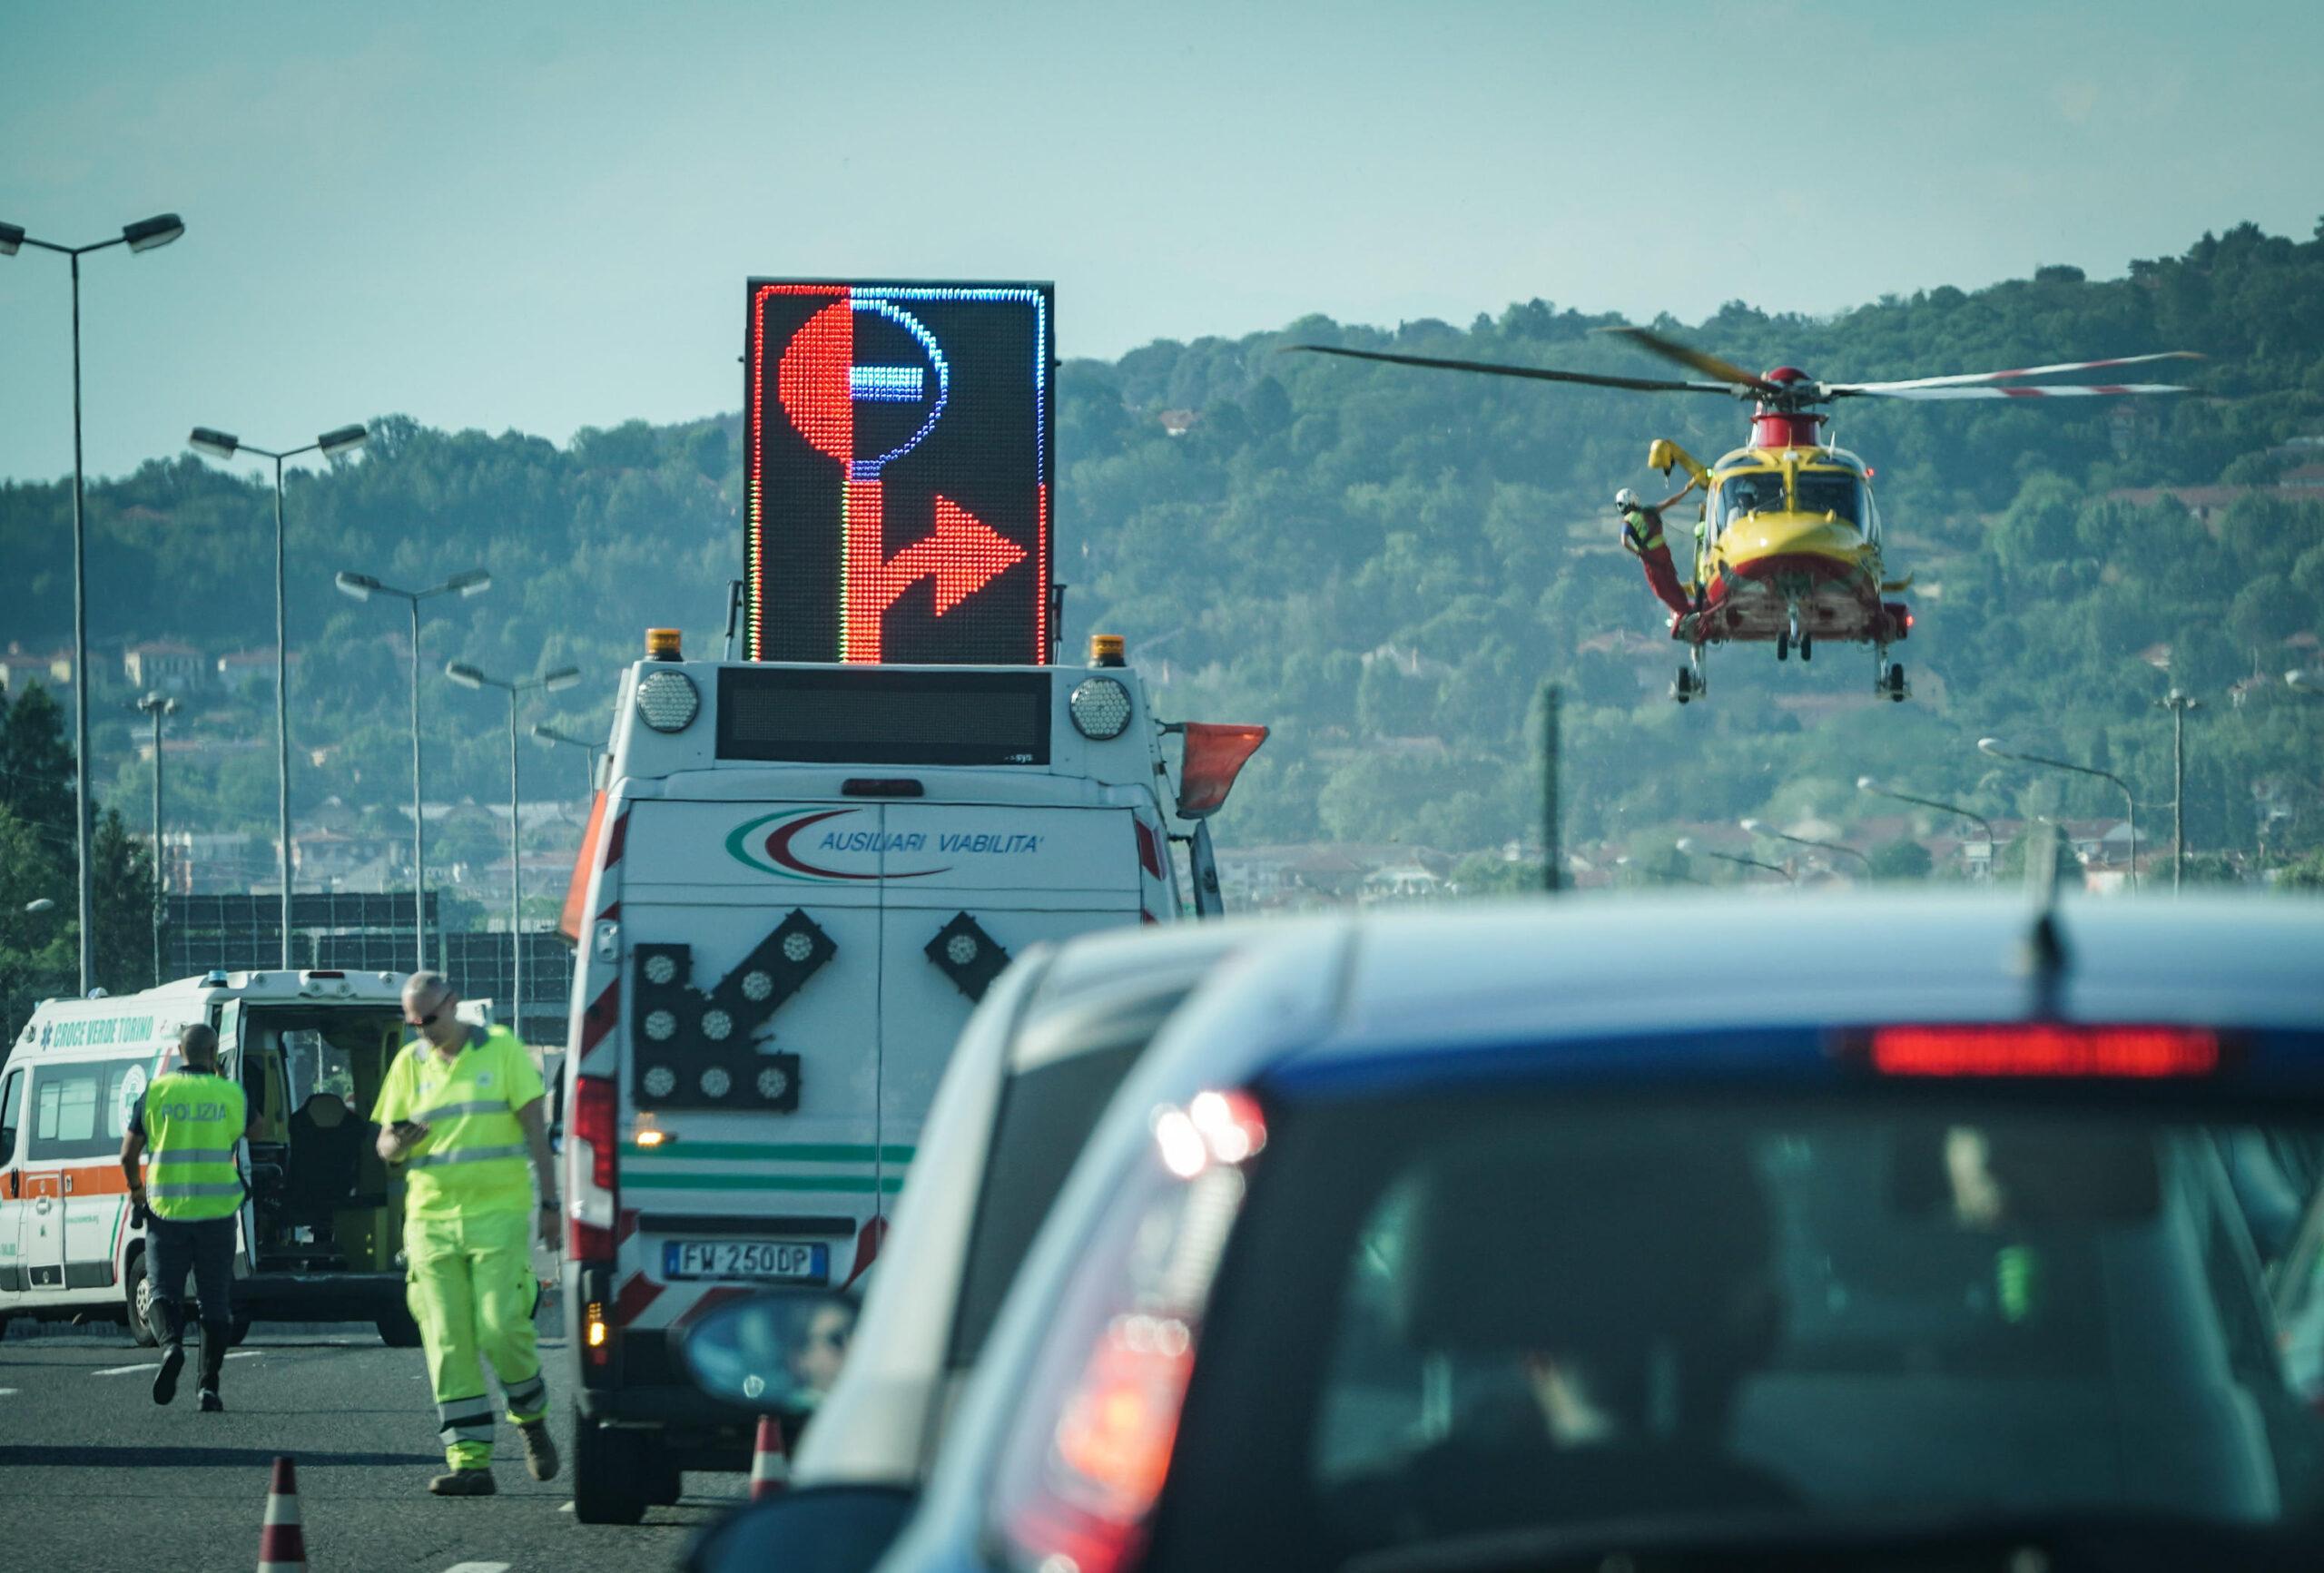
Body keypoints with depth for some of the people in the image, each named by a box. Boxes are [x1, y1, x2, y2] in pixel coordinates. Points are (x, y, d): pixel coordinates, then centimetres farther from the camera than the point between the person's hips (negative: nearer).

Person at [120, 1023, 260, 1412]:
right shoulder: (230, 1094, 1)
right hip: (217, 1211, 1)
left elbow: (129, 1153, 3)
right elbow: (252, 1131, 21)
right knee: (215, 1299, 8)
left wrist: (136, 1188, 23)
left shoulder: (156, 1092, -1)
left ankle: (171, 1343, -22)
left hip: (167, 1207, -1)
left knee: (165, 1288, 9)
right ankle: (209, 1386, 3)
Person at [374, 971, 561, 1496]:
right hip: (431, 1216, 3)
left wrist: (549, 1202, -3)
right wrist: (399, 1143, -12)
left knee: (501, 1329, -11)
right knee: (448, 1344, -4)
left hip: (499, 1213, -3)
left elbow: (534, 1128, 3)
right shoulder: (408, 1064, 12)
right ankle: (470, 1461, -4)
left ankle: (531, 1419, 17)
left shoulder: (501, 1049, 3)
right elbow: (385, 1146, 13)